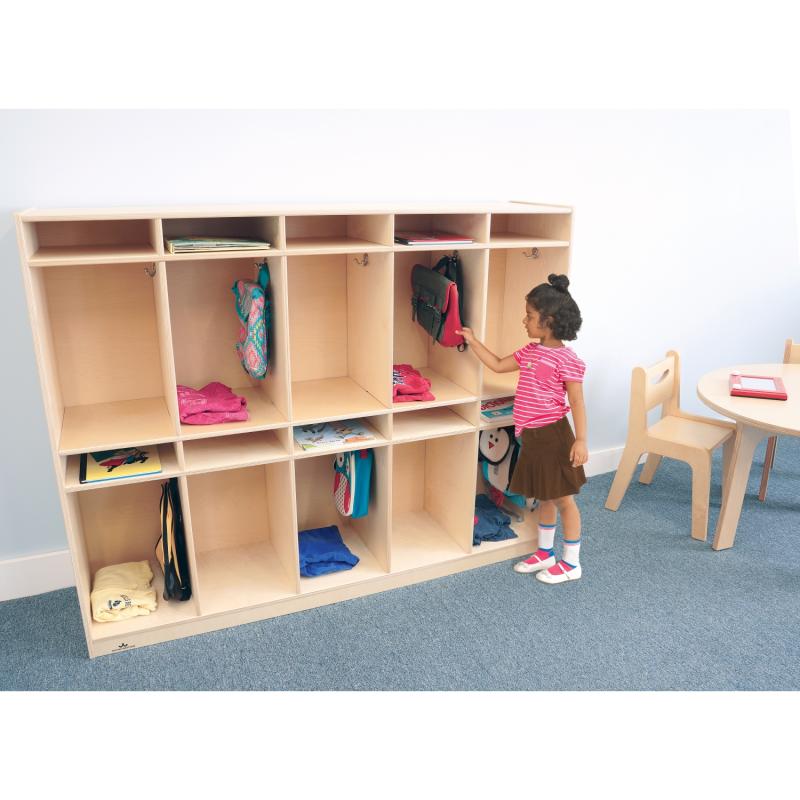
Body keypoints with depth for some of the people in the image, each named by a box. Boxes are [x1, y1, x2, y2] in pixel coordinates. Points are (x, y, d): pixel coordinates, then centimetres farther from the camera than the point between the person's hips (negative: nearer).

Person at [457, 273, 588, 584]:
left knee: (563, 499, 5)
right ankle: (545, 553, 35)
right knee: (545, 498, 20)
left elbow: (576, 402, -16)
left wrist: (580, 440, -20)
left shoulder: (566, 359, -15)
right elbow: (497, 365, 18)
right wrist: (473, 341, 16)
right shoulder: (530, 351, 8)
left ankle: (571, 563, 19)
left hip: (553, 435, -8)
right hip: (532, 436, 8)